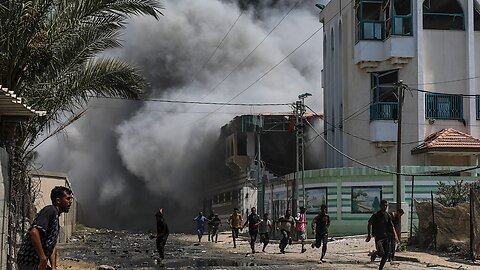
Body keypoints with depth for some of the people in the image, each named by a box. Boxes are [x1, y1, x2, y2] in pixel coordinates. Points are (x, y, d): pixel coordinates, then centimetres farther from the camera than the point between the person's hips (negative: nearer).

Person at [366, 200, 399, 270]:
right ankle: (374, 254, 14)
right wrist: (369, 235, -19)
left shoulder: (388, 216, 8)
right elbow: (369, 224, -9)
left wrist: (395, 235, 4)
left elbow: (391, 226, 14)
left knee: (386, 255, 1)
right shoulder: (376, 215, -8)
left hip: (385, 237, 5)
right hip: (378, 237, -5)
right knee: (381, 253, -20)